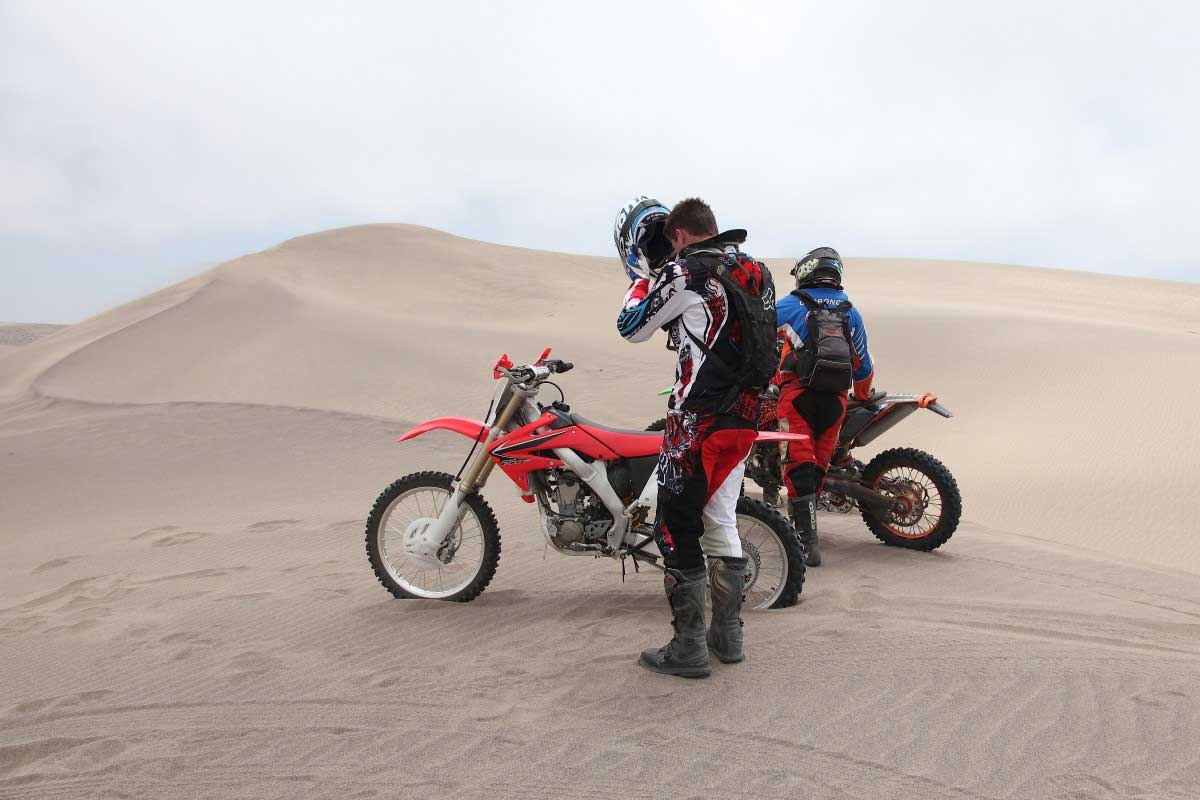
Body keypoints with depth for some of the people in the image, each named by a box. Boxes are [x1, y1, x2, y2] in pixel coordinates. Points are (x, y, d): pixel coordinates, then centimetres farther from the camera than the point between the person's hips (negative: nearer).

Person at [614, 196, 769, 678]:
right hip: (746, 417, 8)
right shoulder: (756, 271, 13)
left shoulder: (683, 272, -11)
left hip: (699, 420, -8)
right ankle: (727, 634, 26)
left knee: (676, 528, 0)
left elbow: (632, 328, -1)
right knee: (721, 522, 17)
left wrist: (643, 272, 10)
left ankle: (689, 647, 4)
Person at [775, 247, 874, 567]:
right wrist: (863, 396, 40)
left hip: (798, 394, -4)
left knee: (799, 466, -6)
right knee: (817, 466, 14)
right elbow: (863, 364, 24)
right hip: (835, 400, 4)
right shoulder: (851, 312, 17)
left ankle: (808, 541, -12)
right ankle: (799, 524, 26)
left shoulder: (790, 306, 4)